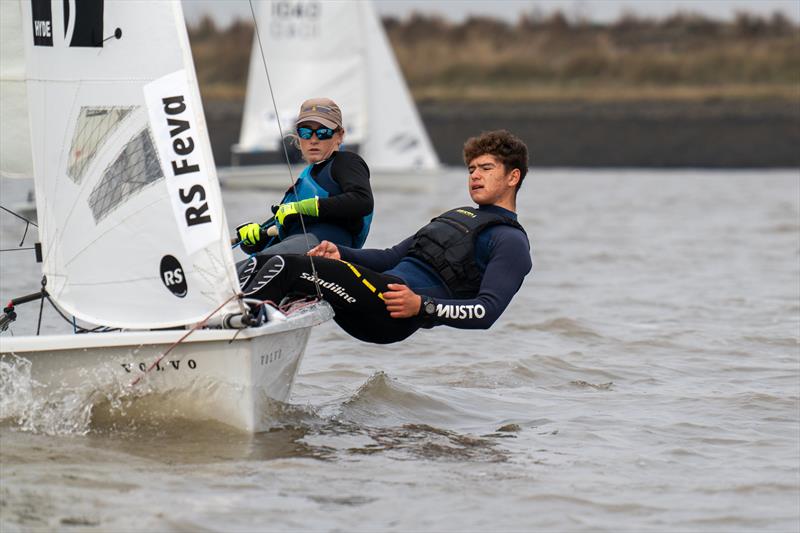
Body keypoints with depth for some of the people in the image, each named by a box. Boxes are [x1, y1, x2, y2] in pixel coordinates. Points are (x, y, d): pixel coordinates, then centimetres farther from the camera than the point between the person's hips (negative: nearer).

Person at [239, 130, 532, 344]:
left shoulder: (511, 242, 3)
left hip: (393, 315, -9)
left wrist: (423, 306, -24)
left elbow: (488, 311, -11)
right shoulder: (458, 217, 31)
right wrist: (340, 254, 11)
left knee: (286, 268, -24)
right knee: (261, 263, -2)